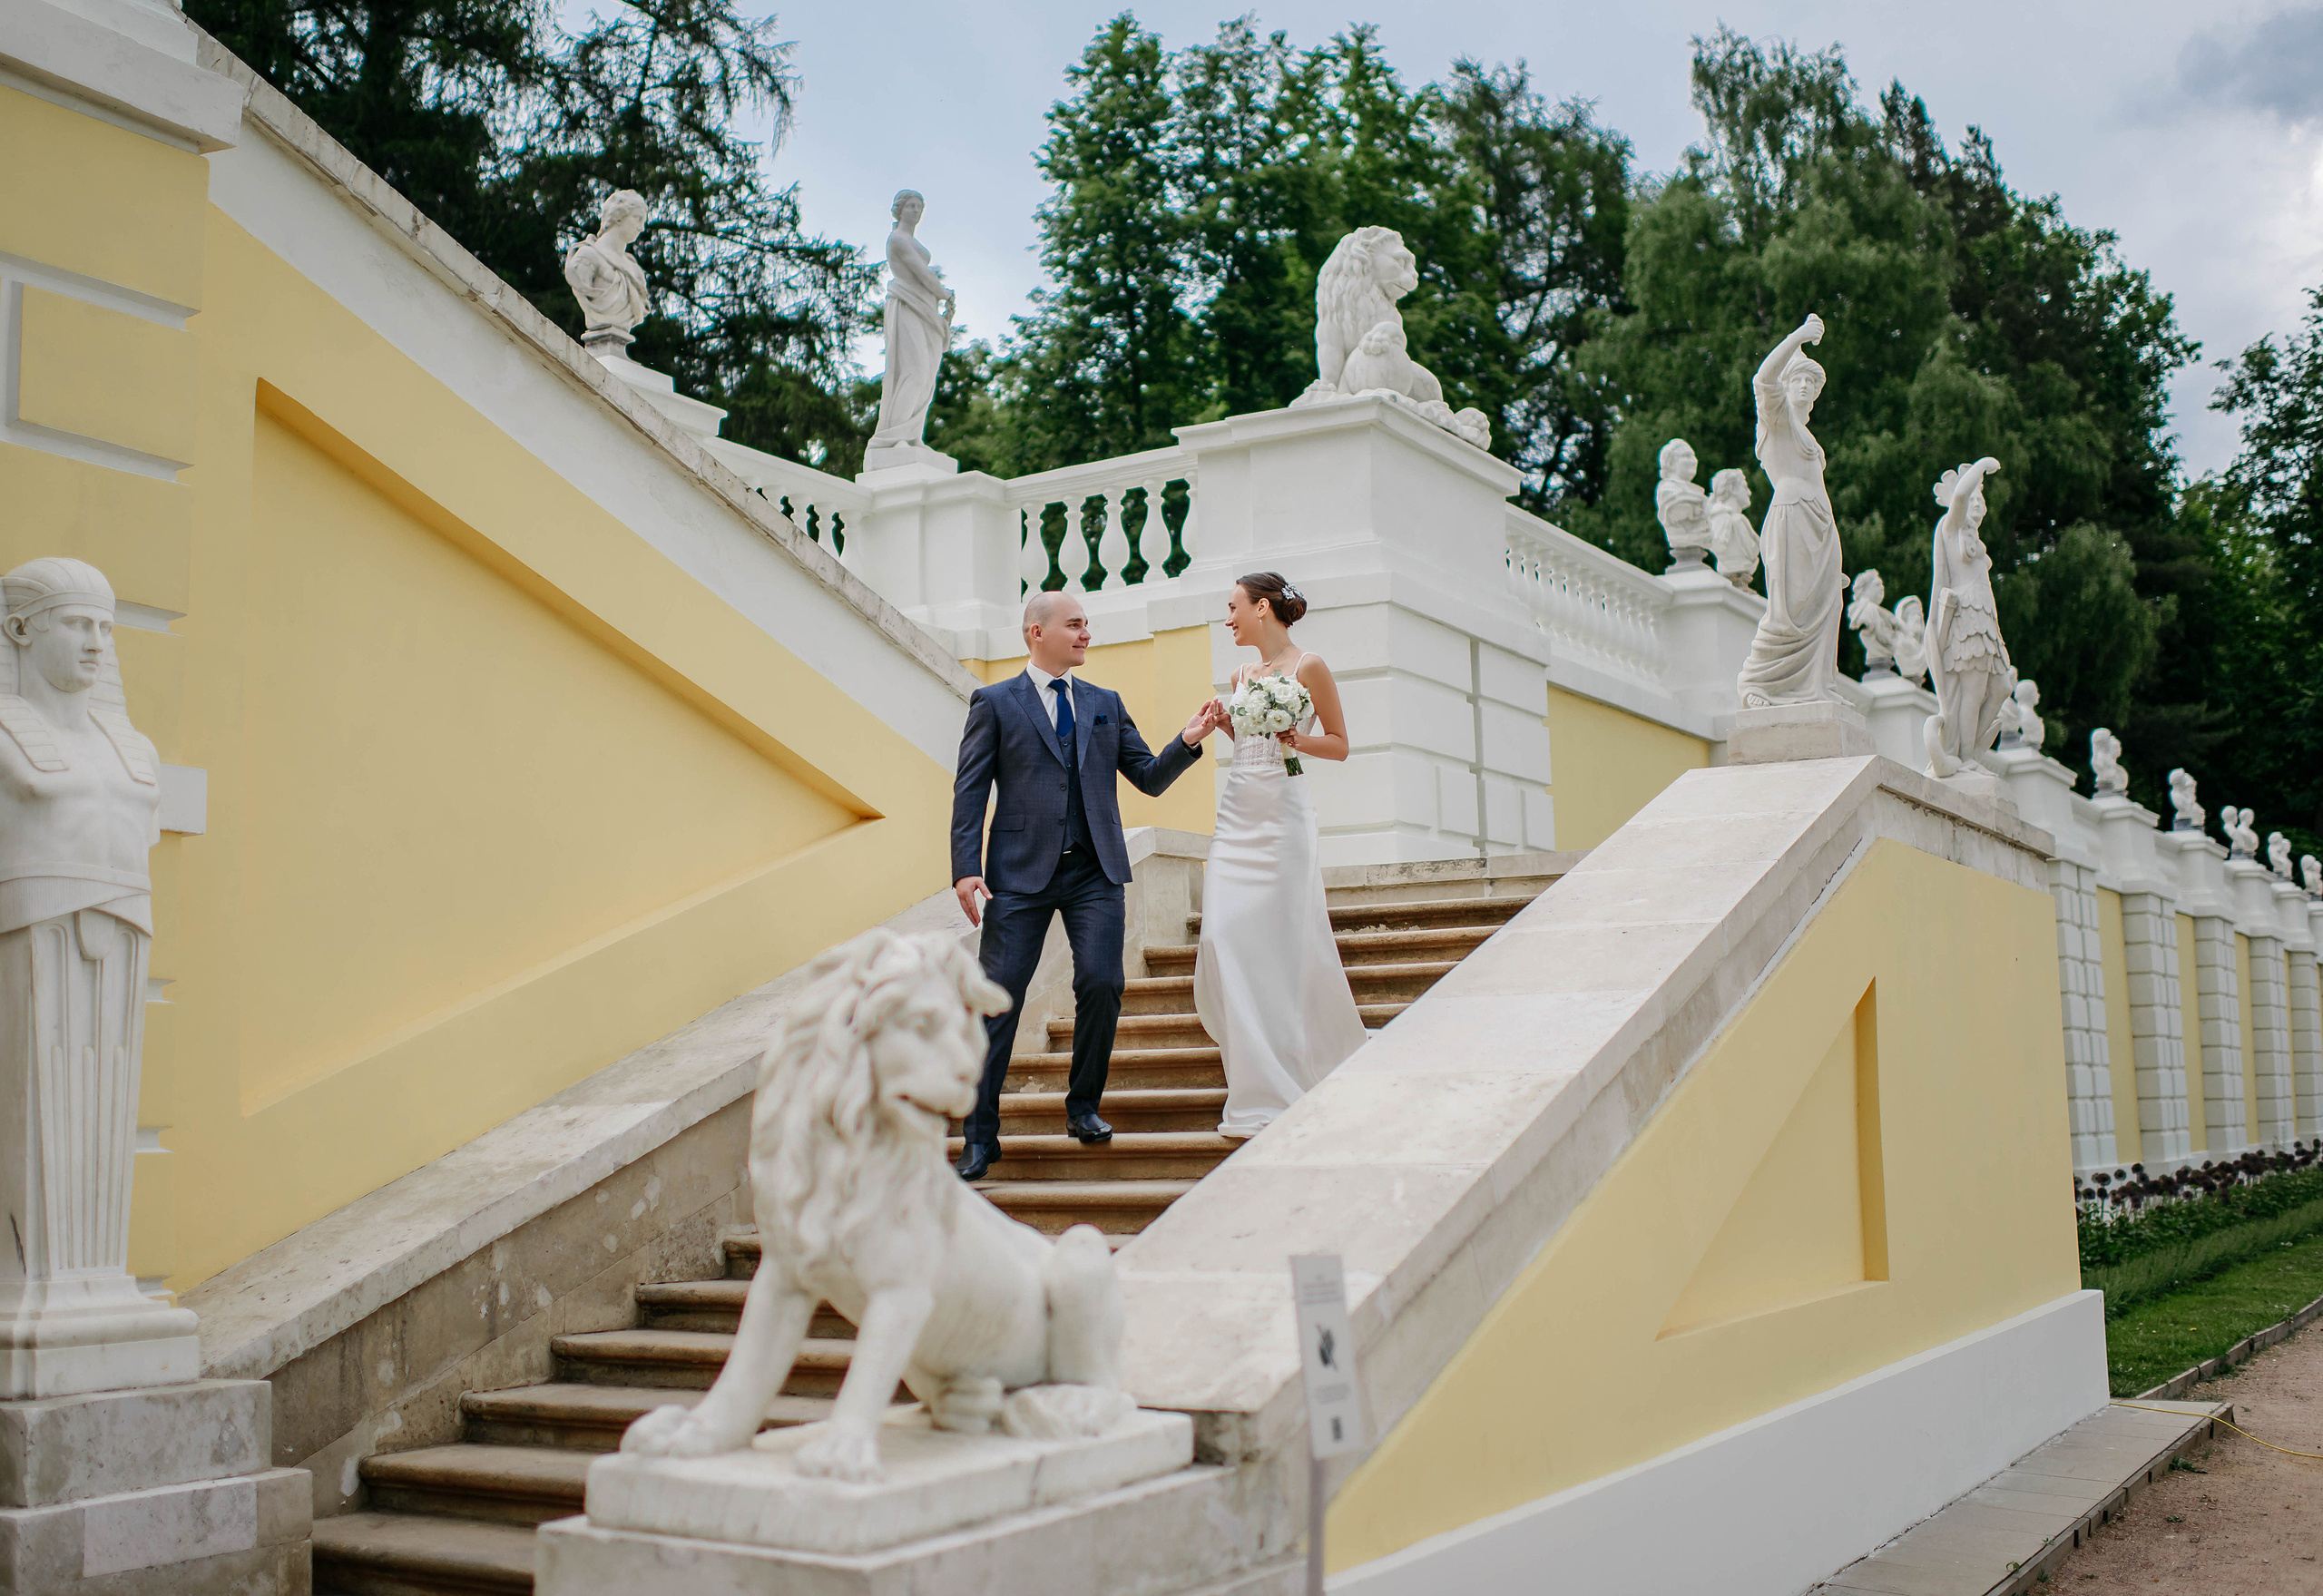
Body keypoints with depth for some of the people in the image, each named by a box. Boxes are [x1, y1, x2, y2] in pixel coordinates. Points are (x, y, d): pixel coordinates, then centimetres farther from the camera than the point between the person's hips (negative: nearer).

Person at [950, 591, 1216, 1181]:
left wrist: (1187, 742, -6)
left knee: (1102, 984, -9)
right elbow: (970, 792, 0)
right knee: (998, 998, -4)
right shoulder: (994, 702, 5)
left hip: (1095, 872, 3)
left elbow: (1150, 778, 14)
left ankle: (1084, 1106, 13)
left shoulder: (1105, 704, 16)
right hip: (1021, 872, -3)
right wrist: (966, 868, -10)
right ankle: (981, 1136, 4)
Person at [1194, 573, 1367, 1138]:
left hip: (1283, 813, -6)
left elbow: (1339, 745, 0)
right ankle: (1260, 1086, 10)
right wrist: (1225, 724, 8)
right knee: (1225, 939, -2)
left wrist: (1298, 741, -17)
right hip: (1237, 813, 6)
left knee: (1287, 941, -4)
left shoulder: (1308, 667, -2)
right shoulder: (1243, 675, 16)